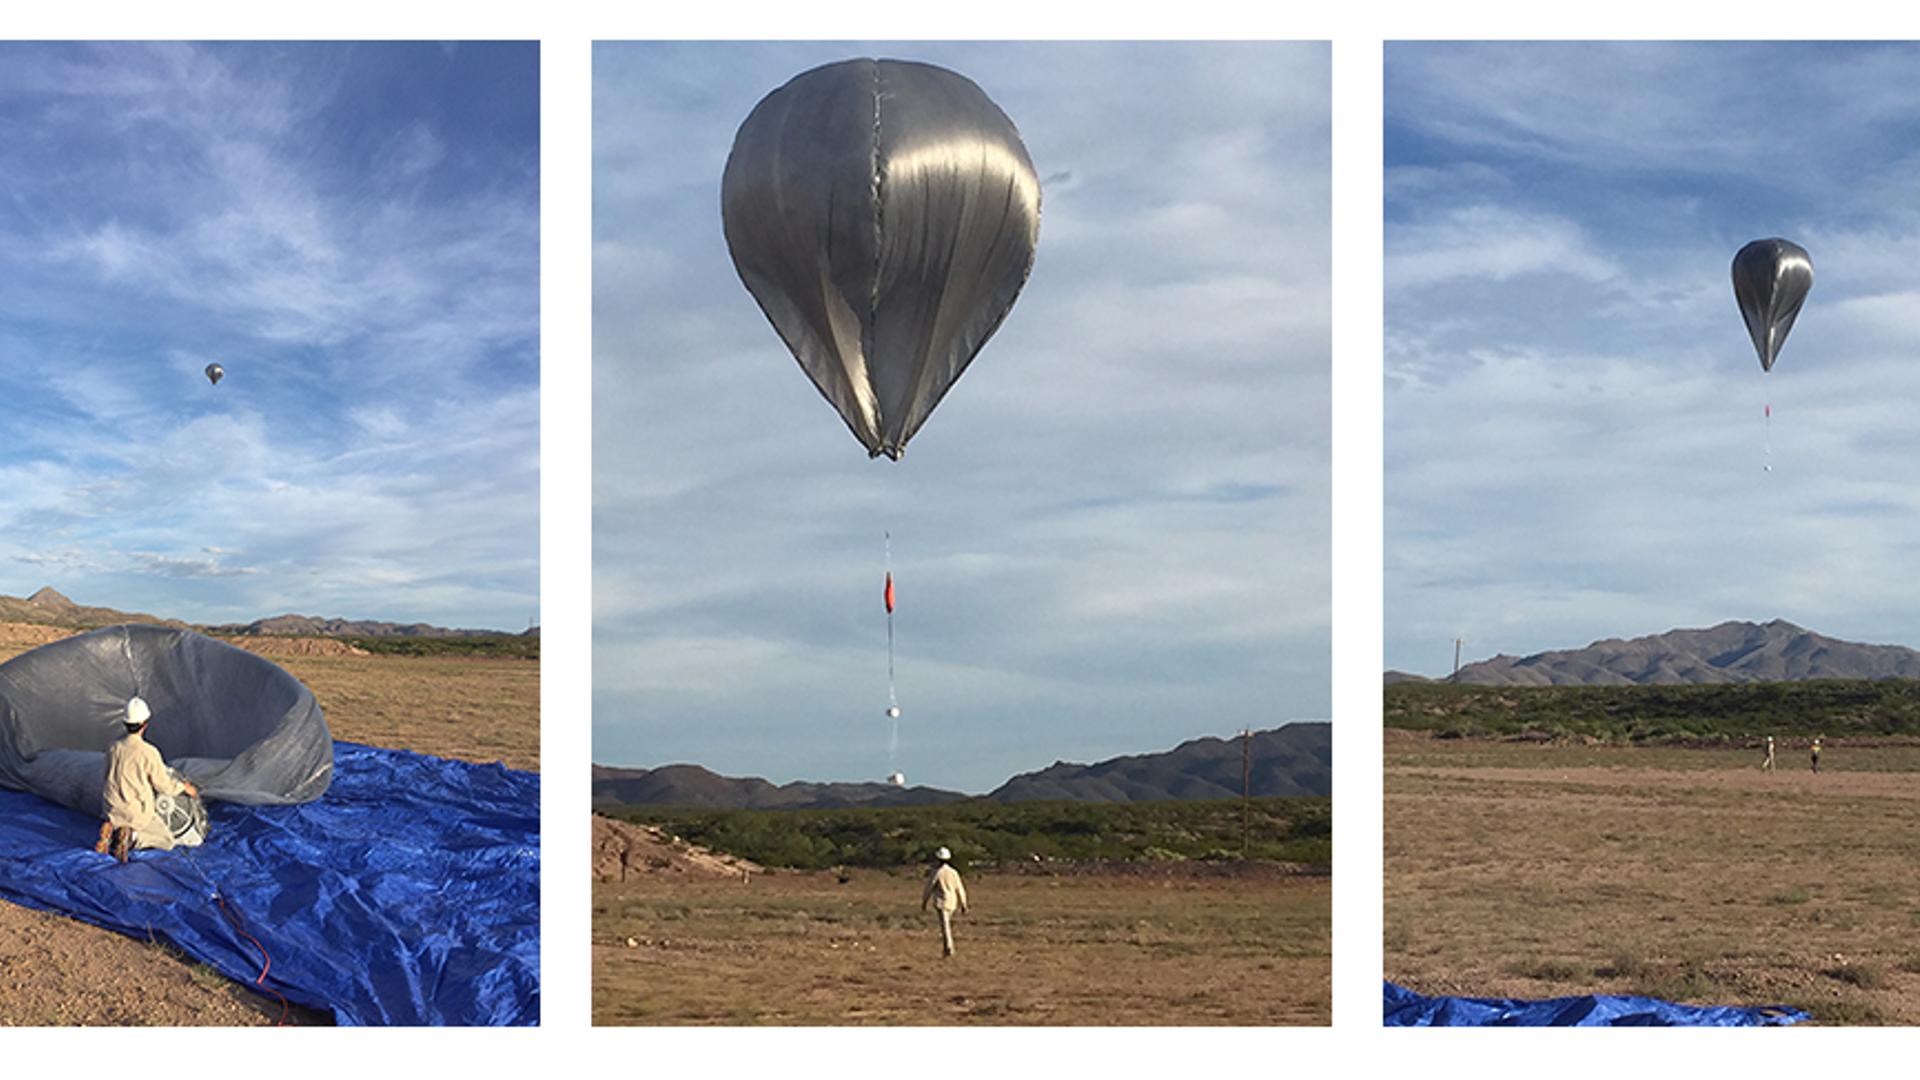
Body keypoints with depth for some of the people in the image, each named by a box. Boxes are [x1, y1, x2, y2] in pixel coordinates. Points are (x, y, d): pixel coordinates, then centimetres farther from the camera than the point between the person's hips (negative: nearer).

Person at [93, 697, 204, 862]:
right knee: (167, 841, 10)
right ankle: (131, 836, -16)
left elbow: (110, 776, 14)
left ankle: (111, 827, -1)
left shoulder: (113, 747, -1)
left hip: (112, 806, 6)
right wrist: (184, 787, 12)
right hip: (136, 810, -6)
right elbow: (164, 785, -8)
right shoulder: (148, 752, -18)